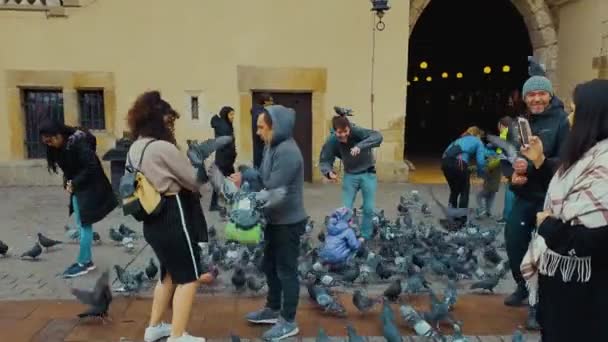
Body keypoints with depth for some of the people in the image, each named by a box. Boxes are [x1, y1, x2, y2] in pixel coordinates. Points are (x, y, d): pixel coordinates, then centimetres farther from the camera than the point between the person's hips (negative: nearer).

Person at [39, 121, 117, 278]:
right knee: (81, 225, 12)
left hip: (89, 188, -9)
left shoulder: (78, 143, -22)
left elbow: (91, 167, -23)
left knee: (85, 225, -2)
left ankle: (83, 263, 6)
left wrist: (74, 184, -17)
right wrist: (67, 182, -4)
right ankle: (88, 260, 20)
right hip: (77, 188, 9)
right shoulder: (58, 147, 5)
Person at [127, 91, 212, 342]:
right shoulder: (163, 147, -18)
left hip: (153, 220, 9)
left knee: (170, 273, 23)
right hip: (173, 218, -9)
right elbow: (194, 180, -11)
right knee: (188, 277, 2)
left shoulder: (134, 149, 10)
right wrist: (203, 165, 7)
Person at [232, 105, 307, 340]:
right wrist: (245, 177, -10)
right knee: (270, 266, 21)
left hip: (288, 222, -10)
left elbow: (272, 189, -27)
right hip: (275, 220, 10)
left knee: (286, 270, 3)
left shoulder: (287, 152, -25)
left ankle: (289, 322, 19)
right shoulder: (271, 147, 6)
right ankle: (273, 310, 39)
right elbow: (262, 177, 9)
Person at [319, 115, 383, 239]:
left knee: (369, 208, 5)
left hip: (368, 173, -1)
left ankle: (365, 237, 24)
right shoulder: (331, 141, -19)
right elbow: (324, 161, -13)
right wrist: (329, 172, -35)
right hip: (350, 175, 1)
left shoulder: (356, 131, -25)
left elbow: (378, 136, -35)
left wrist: (360, 146, -50)